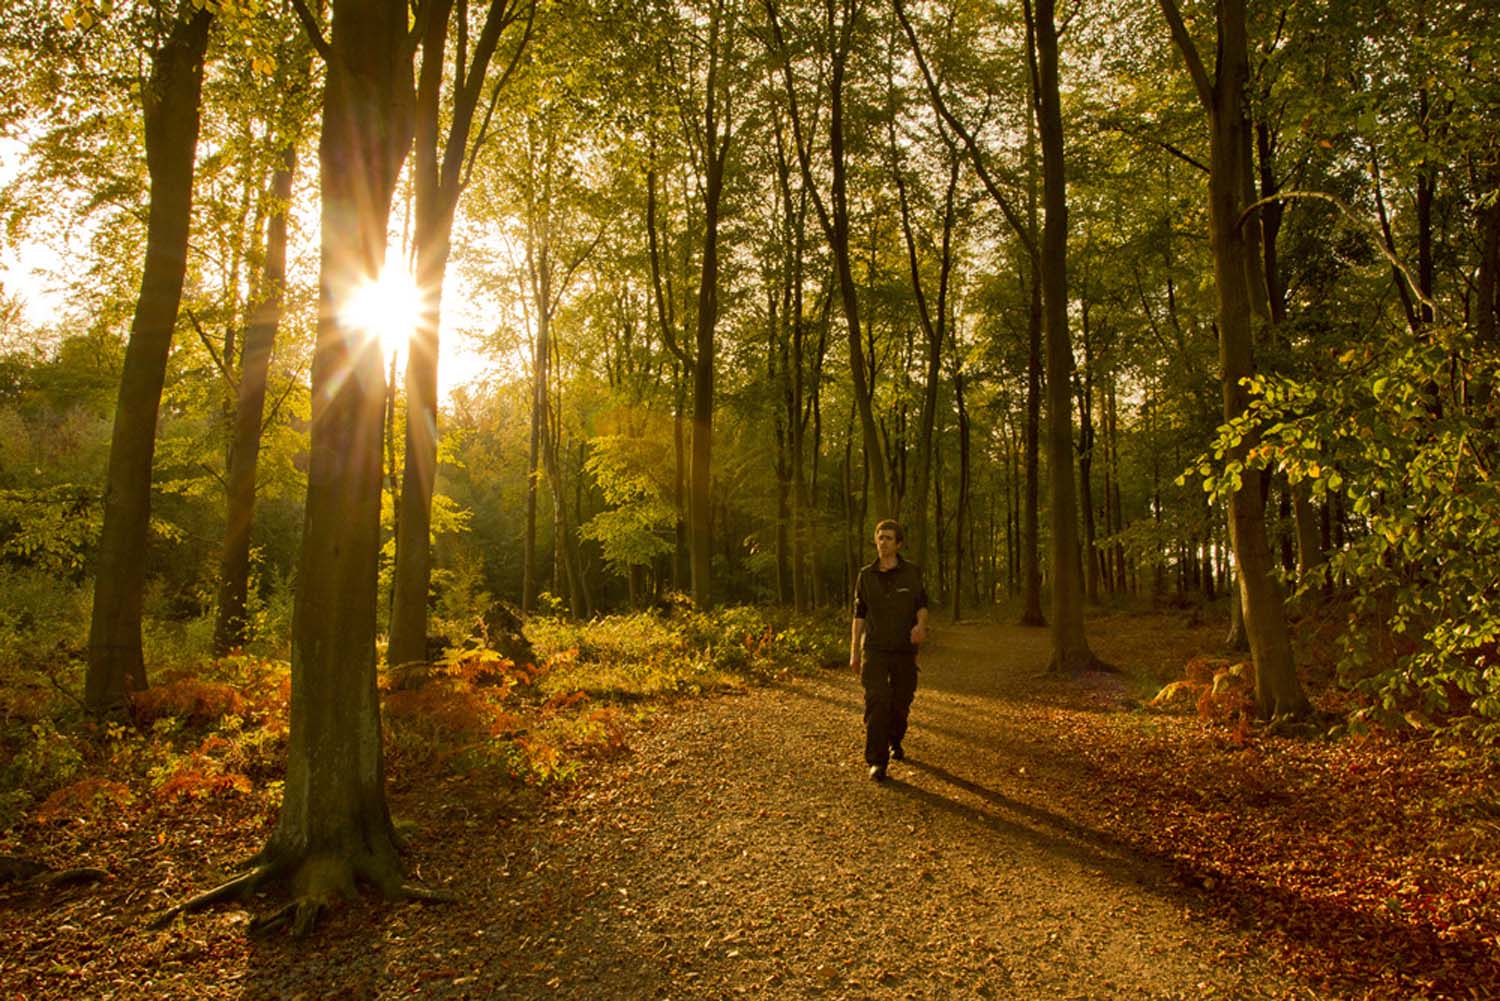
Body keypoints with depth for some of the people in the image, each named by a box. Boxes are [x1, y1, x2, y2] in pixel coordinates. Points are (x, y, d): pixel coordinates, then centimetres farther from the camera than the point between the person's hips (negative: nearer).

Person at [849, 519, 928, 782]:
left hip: (905, 649, 1)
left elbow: (922, 605, 4)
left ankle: (895, 742, 39)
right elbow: (859, 614, 8)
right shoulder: (866, 575, 4)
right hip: (874, 649, -1)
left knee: (901, 702, 11)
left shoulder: (912, 572, 1)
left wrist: (920, 625, -20)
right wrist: (854, 652, 6)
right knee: (876, 702, -13)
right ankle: (877, 761, -10)